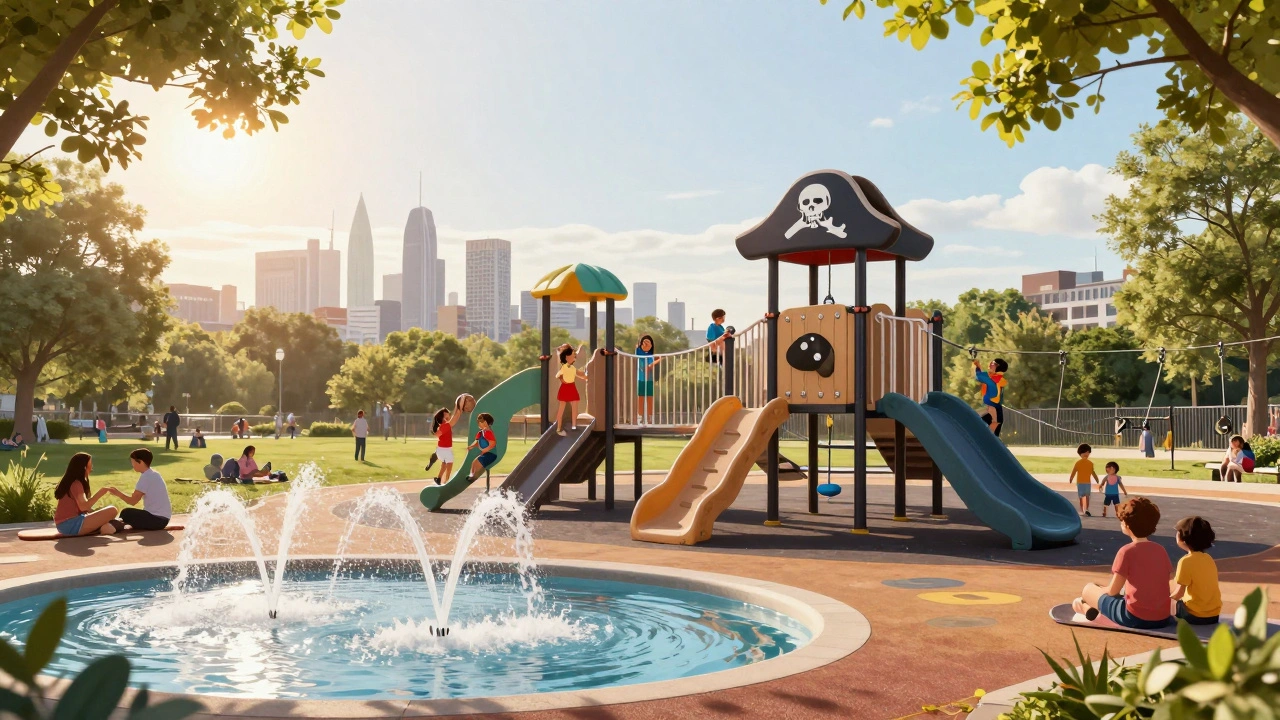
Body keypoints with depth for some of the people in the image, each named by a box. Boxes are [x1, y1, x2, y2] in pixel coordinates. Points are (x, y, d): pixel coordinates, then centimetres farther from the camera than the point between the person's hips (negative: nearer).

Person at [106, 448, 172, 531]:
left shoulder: (146, 477, -15)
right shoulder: (154, 474, 12)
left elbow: (132, 501, -13)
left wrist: (117, 493, -1)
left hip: (157, 519, -9)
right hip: (163, 518, 9)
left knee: (126, 513, -9)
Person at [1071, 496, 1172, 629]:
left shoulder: (1127, 551, -13)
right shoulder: (1161, 549, 3)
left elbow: (1113, 591, -10)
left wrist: (1100, 589, 15)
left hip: (1136, 619, -6)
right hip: (1163, 619, 6)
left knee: (1089, 588, 13)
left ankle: (1088, 606, 38)